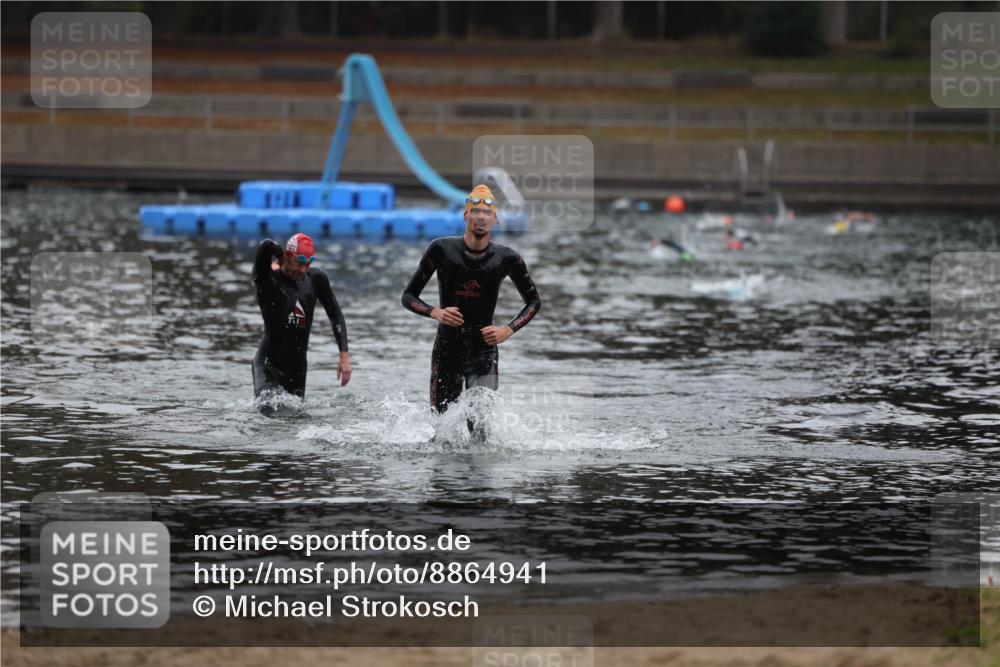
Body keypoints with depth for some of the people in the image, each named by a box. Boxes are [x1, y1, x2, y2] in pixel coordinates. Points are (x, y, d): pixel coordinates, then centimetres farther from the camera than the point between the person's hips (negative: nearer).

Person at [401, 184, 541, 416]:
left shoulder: (506, 258, -3)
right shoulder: (442, 250, -6)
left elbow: (533, 301, 11)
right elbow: (408, 296, 1)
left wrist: (508, 330, -5)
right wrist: (435, 312, -18)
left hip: (484, 351, 0)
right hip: (446, 351, 0)